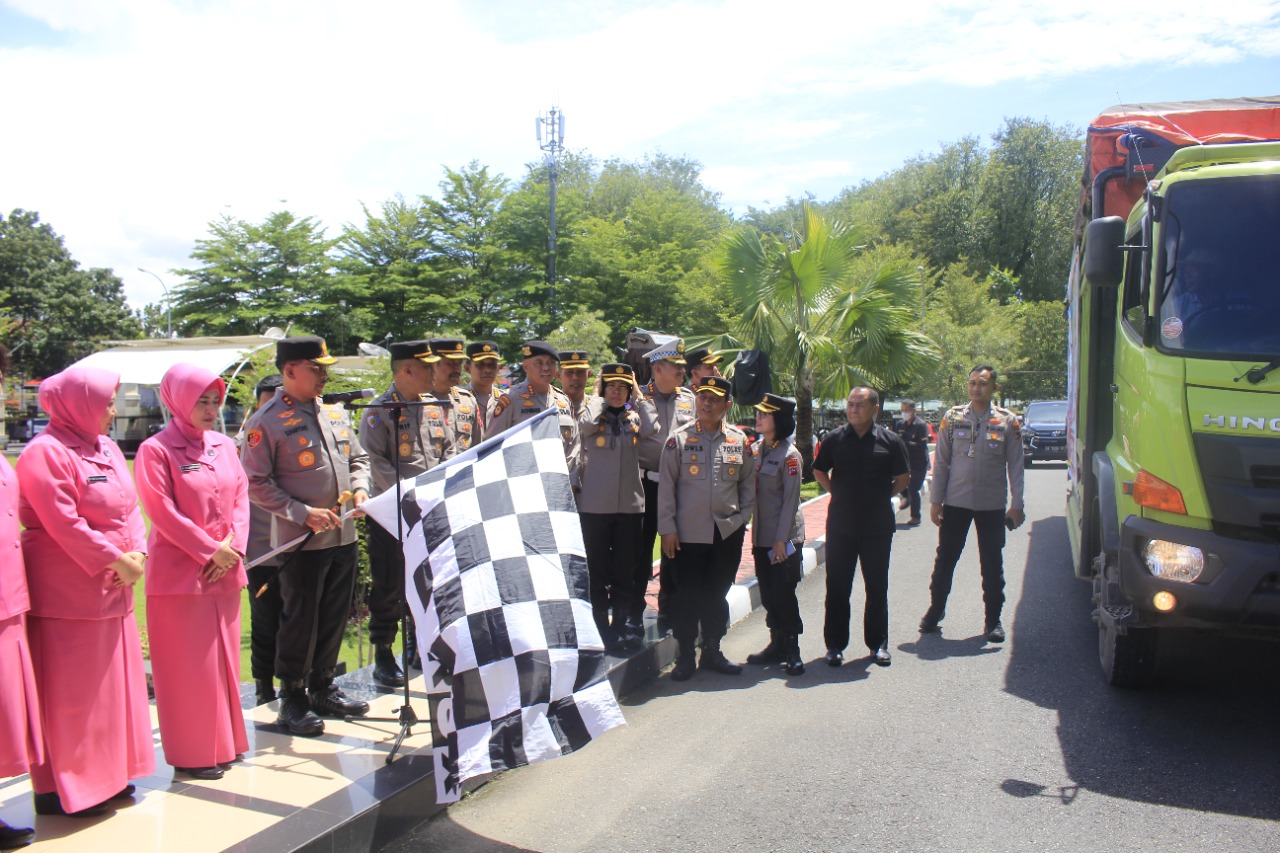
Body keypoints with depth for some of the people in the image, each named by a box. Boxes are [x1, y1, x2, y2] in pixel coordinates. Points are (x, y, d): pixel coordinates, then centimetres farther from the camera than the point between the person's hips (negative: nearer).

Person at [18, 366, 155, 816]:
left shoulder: (106, 449, 12)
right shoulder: (46, 453, -14)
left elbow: (130, 507, 11)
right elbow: (63, 523, -20)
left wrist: (137, 553, -5)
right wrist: (115, 560, -17)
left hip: (112, 588, 9)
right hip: (67, 590, -9)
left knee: (113, 682, 15)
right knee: (70, 690, 0)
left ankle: (106, 774, 27)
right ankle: (60, 789, 12)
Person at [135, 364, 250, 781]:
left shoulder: (224, 446, 9)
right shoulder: (156, 450, -8)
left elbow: (241, 497, 9)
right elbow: (162, 512, -12)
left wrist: (235, 546, -5)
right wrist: (210, 551, -13)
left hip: (225, 571, 6)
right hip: (179, 572, -6)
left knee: (224, 657, 12)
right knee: (188, 664, 1)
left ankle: (223, 742, 24)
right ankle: (193, 753, 12)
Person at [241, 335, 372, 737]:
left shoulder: (335, 412, 11)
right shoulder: (267, 421, -10)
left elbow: (358, 457, 21)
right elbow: (255, 484, -12)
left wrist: (359, 488, 1)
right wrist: (304, 513, -17)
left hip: (344, 536, 6)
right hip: (301, 541, -6)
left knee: (334, 617, 14)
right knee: (300, 621, 3)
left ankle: (323, 687, 30)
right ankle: (292, 698, 19)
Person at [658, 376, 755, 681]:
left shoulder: (739, 440, 6)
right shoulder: (679, 439, -2)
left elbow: (748, 482, 14)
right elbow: (666, 486, -2)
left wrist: (743, 516, 5)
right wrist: (667, 528, -6)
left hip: (728, 532, 3)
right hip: (688, 533, -3)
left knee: (717, 595, 12)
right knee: (687, 596, 2)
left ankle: (712, 652, 26)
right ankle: (685, 657, 14)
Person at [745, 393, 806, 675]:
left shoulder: (789, 455, -12)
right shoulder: (755, 449, 8)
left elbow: (791, 500, -13)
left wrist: (781, 539, -16)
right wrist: (755, 532, 9)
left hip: (784, 537, -7)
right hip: (761, 536, 7)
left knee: (784, 594, -3)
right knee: (768, 595, 12)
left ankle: (792, 652, 7)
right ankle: (777, 645, 24)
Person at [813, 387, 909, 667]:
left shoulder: (889, 441, -2)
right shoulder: (834, 438, 0)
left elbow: (903, 478, 8)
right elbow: (819, 472, 12)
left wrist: (882, 496, 3)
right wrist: (839, 493, 4)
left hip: (878, 526, 0)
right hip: (840, 525, 1)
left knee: (877, 586, 9)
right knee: (837, 586, 6)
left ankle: (878, 643, 22)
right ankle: (835, 644, 16)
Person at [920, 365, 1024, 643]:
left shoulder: (1007, 421, 0)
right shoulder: (953, 417, 2)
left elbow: (1015, 466, 2)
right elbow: (941, 461, 4)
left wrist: (1016, 505, -3)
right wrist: (935, 500, 0)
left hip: (992, 505, 0)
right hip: (955, 502, 1)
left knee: (992, 564, 7)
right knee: (945, 559, 8)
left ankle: (993, 619, 19)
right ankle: (936, 609, 23)